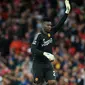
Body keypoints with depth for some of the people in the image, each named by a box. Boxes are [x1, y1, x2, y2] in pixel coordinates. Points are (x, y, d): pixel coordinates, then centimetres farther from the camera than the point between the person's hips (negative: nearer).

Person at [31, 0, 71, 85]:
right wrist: (45, 54, -36)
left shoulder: (51, 32, 3)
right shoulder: (39, 36, -16)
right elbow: (33, 50, -25)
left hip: (48, 64, 5)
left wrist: (67, 11, -10)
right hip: (38, 64, -5)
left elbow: (60, 24, -2)